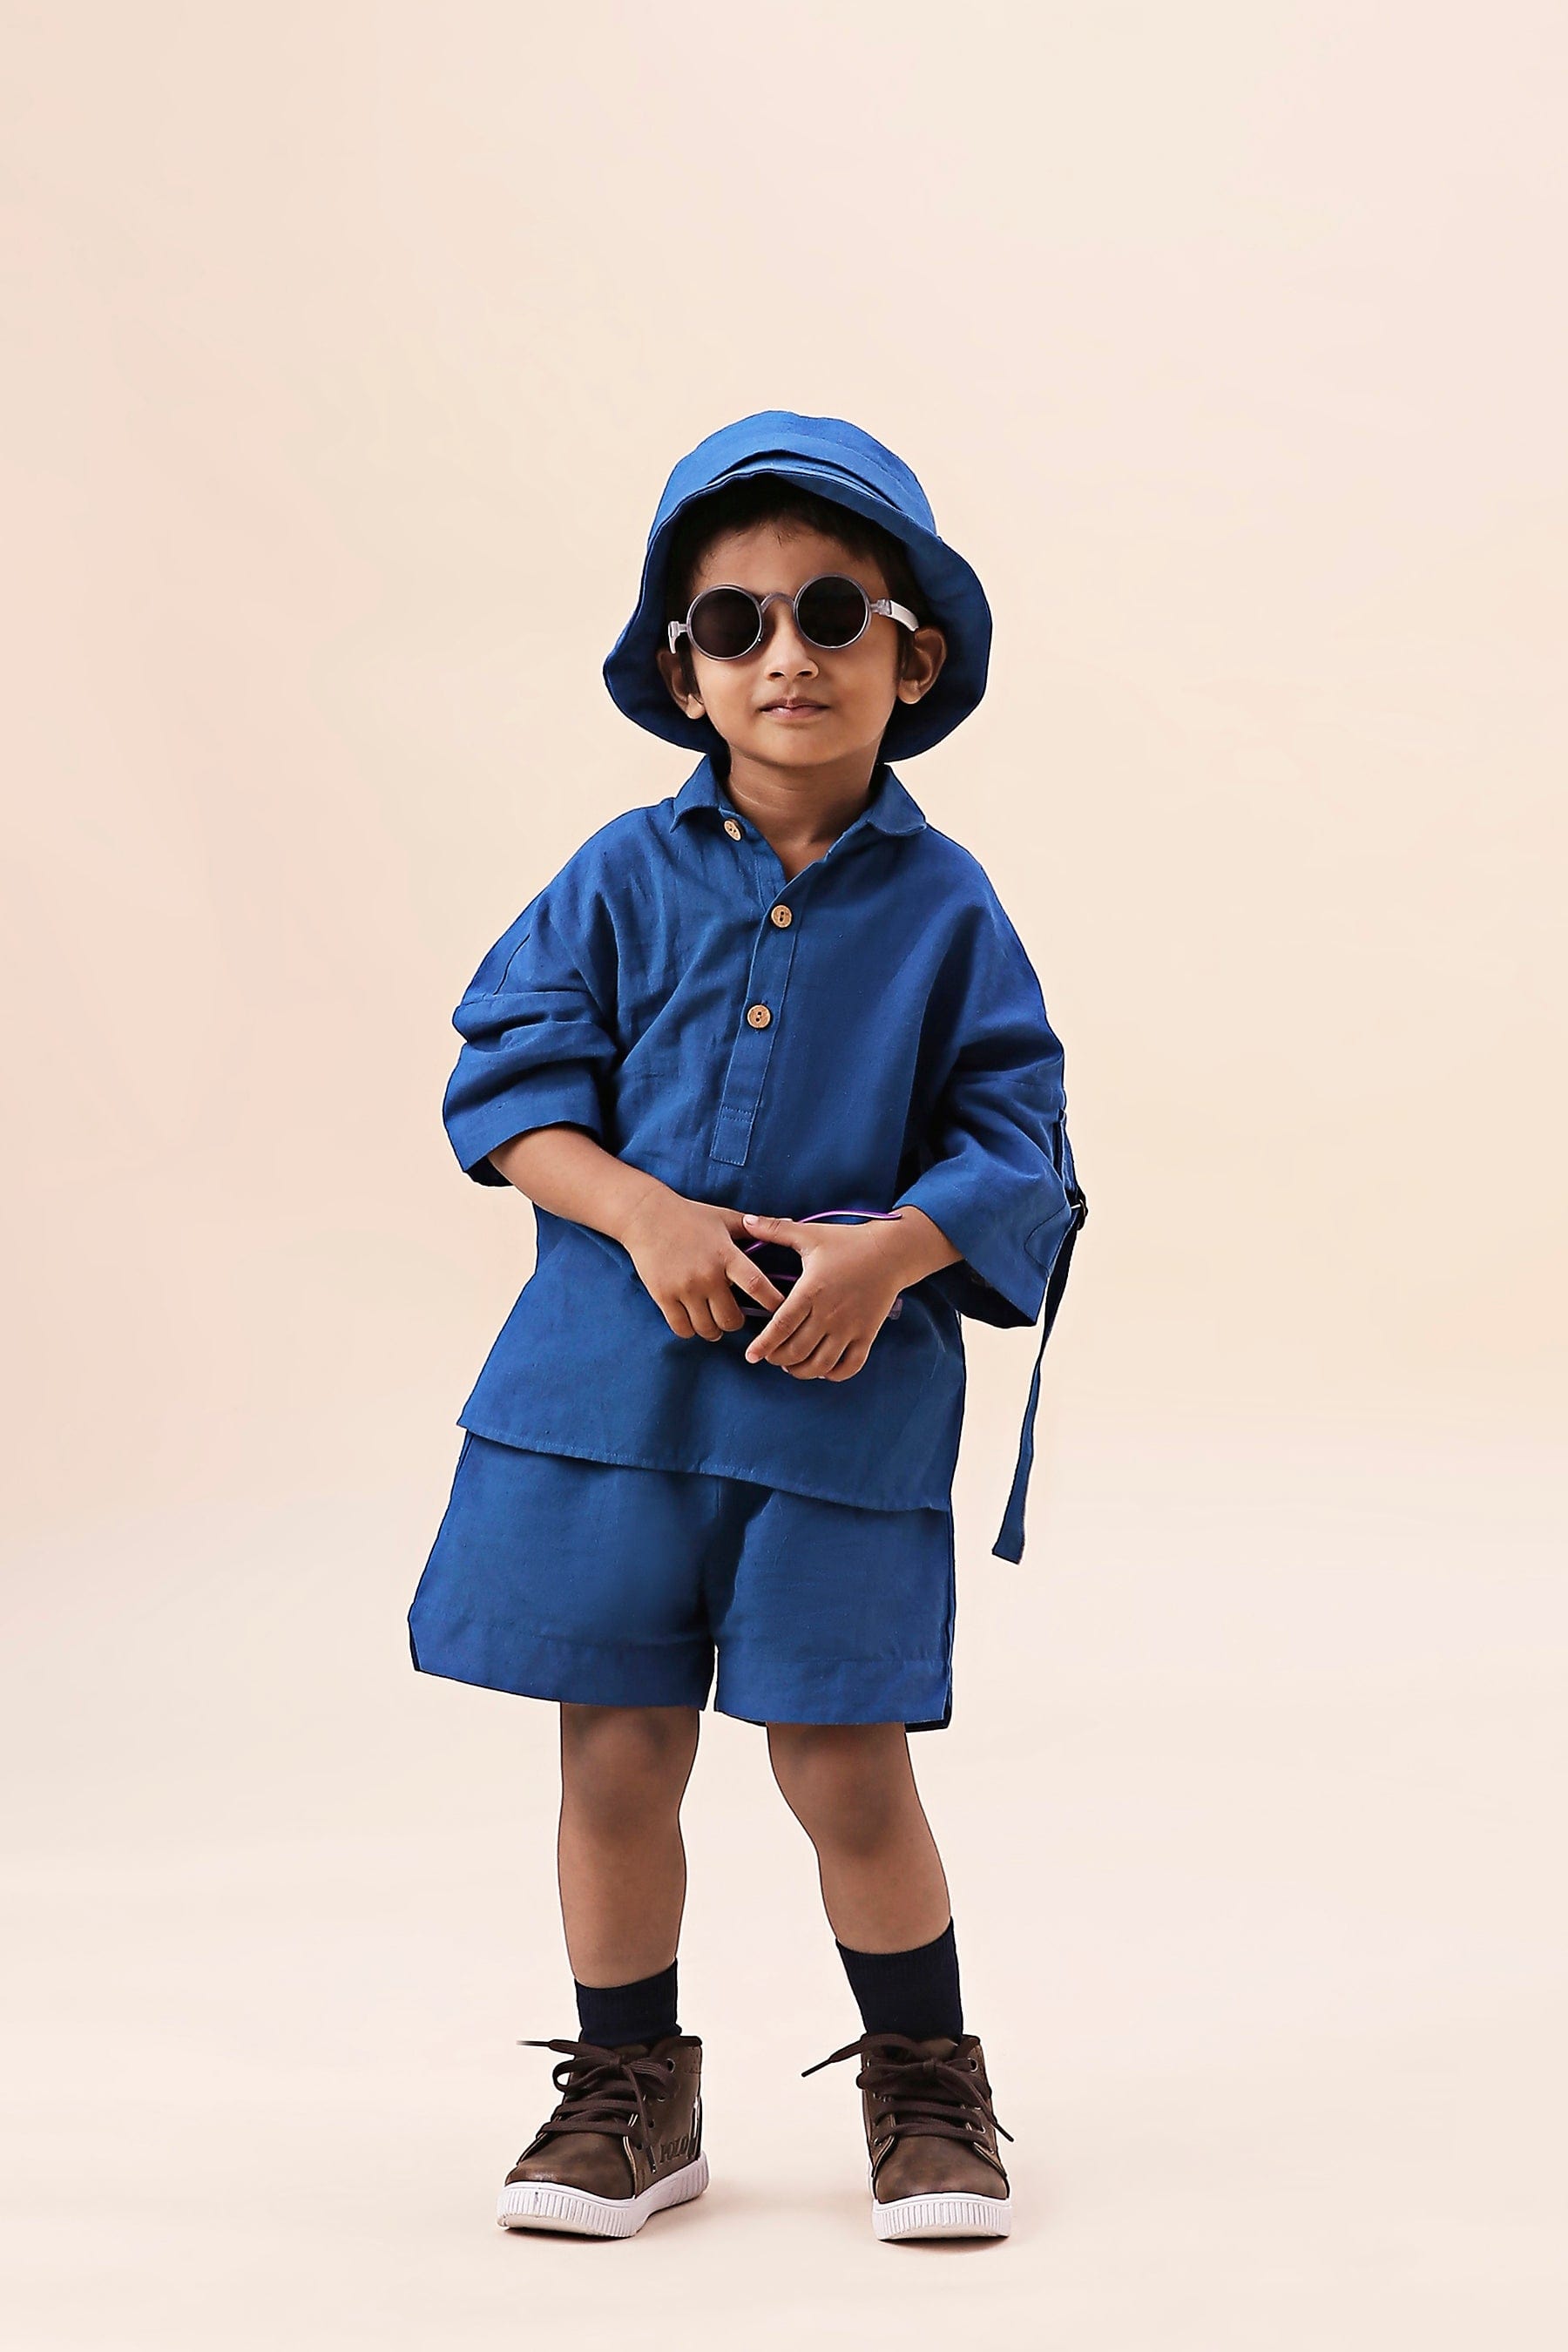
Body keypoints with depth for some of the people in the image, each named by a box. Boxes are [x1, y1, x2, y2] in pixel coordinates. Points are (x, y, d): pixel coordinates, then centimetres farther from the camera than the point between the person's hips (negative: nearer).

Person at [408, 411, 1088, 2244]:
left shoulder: (944, 908, 0)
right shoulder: (625, 877, 3)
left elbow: (1011, 1142, -1)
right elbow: (505, 1078, 1)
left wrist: (890, 1248, -19)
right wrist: (645, 1213, -14)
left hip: (851, 1388, -1)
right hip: (612, 1378, 2)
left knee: (844, 1765, 2)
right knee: (615, 1755, 7)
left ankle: (926, 2088, 26)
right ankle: (629, 2091, 28)